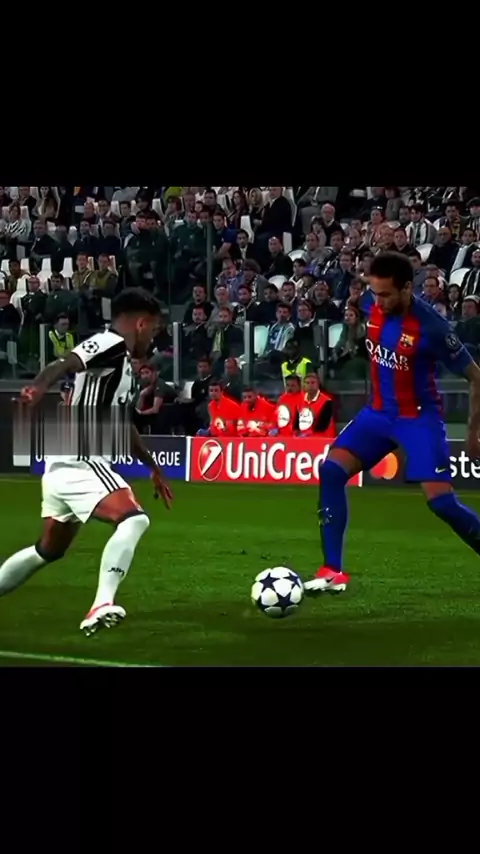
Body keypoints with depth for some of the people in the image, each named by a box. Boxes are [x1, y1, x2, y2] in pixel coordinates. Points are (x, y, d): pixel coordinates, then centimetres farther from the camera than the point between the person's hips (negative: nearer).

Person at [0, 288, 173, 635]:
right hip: (79, 463, -11)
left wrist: (154, 468, 41)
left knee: (50, 549, 23)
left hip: (66, 464, 11)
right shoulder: (110, 344, -11)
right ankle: (101, 605, -35)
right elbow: (63, 365, -31)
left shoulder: (121, 360, 20)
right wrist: (39, 387, -52)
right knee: (134, 519, -24)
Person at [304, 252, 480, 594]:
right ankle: (333, 572, -6)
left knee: (441, 501, -15)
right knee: (331, 471, -10)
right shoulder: (375, 310, -6)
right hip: (380, 412, 6)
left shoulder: (430, 326, -24)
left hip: (419, 417, -6)